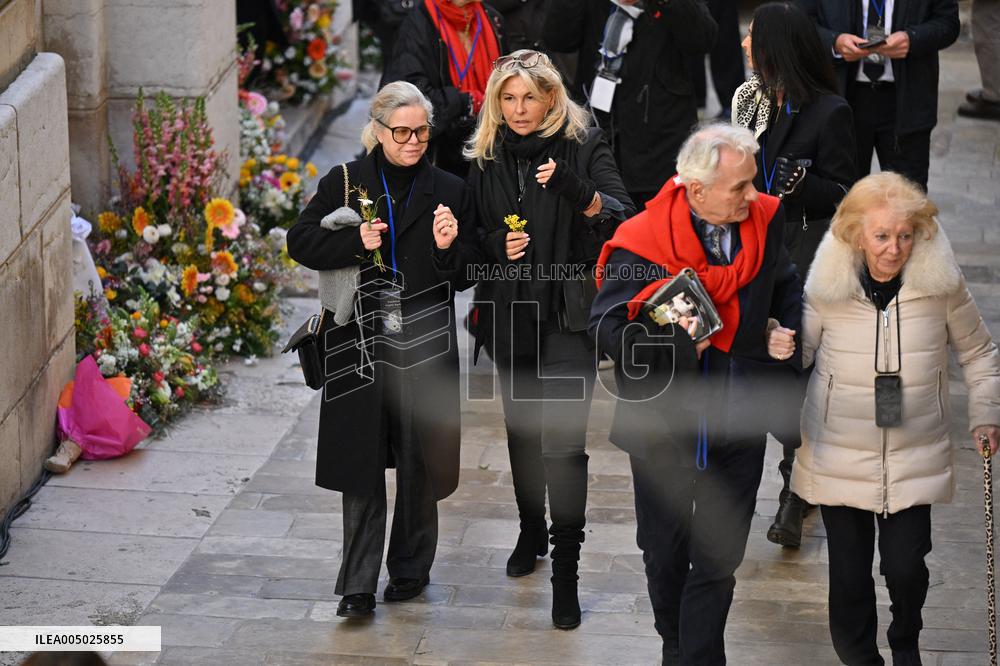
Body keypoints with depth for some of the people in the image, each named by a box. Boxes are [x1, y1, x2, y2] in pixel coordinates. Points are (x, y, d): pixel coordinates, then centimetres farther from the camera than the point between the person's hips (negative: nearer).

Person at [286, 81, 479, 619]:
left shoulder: (449, 191, 6)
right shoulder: (345, 183, 4)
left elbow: (465, 278, 6)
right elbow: (300, 241, 2)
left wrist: (449, 247, -15)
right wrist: (354, 243, -12)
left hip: (424, 346, 1)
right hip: (359, 344, -1)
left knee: (420, 464, 7)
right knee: (361, 462, 0)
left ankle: (410, 569, 24)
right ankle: (358, 585, 5)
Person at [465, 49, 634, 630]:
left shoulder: (584, 146, -4)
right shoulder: (486, 157, 7)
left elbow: (623, 218, -14)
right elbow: (473, 232, 16)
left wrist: (578, 191, -32)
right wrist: (495, 245, -7)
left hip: (568, 314, -4)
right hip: (510, 315, 5)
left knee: (563, 443, -11)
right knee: (521, 431, 17)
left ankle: (565, 572, -7)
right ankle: (531, 533, 39)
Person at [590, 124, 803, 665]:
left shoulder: (763, 221, -6)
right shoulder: (642, 242, -19)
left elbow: (785, 289, 14)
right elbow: (606, 328, -18)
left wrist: (783, 333, -4)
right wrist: (673, 337, -32)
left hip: (738, 425, 2)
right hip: (662, 423, -2)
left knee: (718, 559, 4)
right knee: (664, 552, 18)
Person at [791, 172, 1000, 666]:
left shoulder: (941, 284, -10)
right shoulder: (827, 288, -12)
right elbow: (797, 352, 3)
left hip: (915, 457, 0)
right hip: (839, 456, 0)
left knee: (906, 566, -5)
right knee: (849, 574, 5)